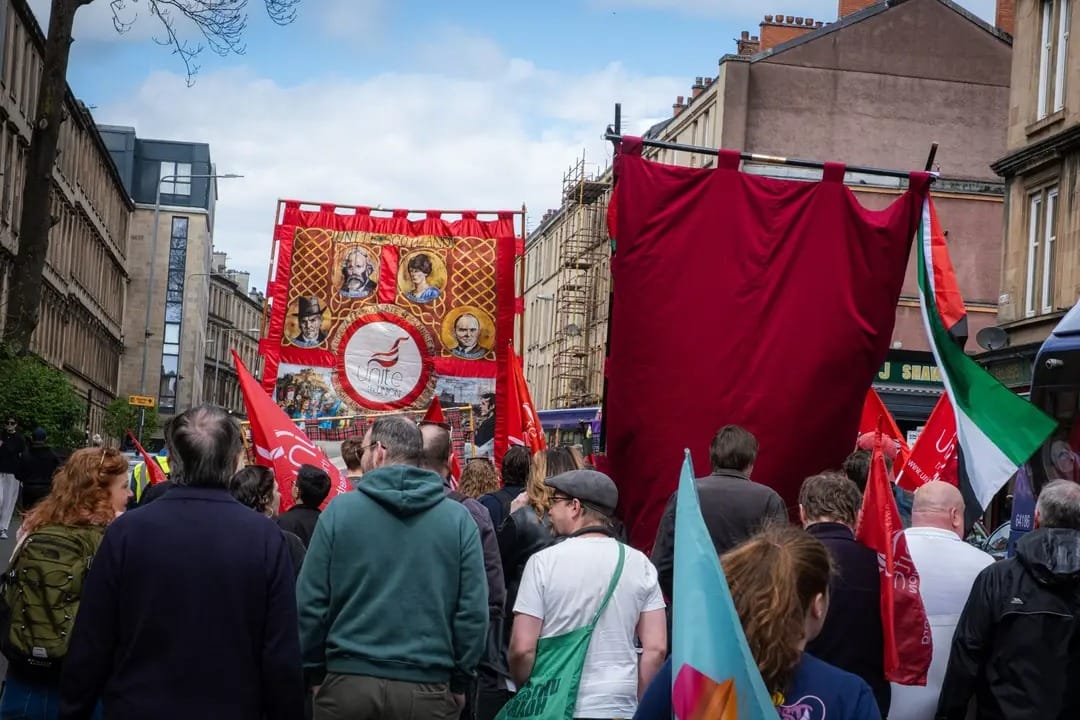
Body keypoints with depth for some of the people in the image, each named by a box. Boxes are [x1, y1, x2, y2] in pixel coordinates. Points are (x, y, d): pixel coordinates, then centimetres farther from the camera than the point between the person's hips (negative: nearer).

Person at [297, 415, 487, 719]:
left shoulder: (340, 510, -3)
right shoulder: (458, 518, -2)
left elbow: (311, 602, -2)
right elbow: (473, 611, -3)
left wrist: (315, 672, 8)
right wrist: (459, 682, 7)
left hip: (348, 682, 0)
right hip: (426, 689, 1)